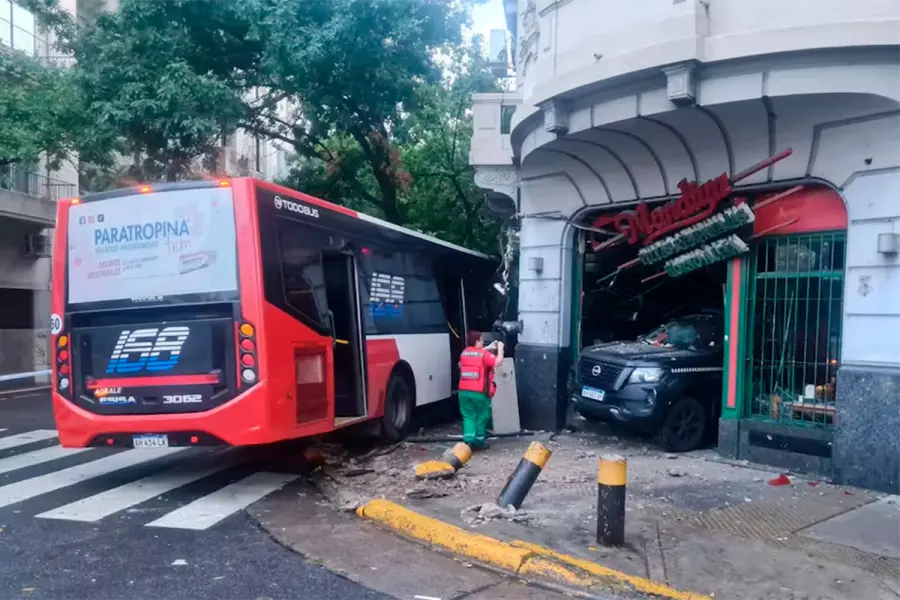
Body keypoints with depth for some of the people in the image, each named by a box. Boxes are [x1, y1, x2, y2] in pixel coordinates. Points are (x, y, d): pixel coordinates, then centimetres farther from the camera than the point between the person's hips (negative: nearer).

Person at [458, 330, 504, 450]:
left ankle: (468, 441, -2)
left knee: (468, 417, 10)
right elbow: (498, 362, -17)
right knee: (481, 417, 11)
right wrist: (500, 348, -4)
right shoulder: (484, 354, -8)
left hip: (464, 391, 5)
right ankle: (479, 442, 16)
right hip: (480, 392, -4)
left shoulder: (464, 353, 10)